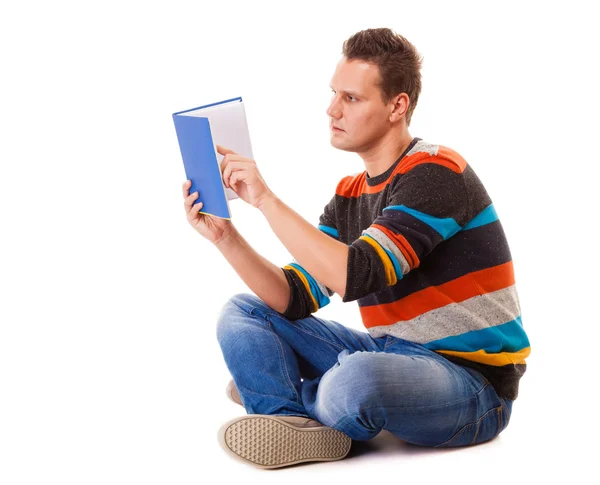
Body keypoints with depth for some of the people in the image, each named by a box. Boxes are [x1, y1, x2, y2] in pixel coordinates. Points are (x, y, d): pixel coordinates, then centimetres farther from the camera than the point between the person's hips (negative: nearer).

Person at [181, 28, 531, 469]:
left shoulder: (436, 174, -16)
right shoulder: (350, 194, 9)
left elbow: (355, 276, -28)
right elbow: (295, 299, 2)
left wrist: (265, 198, -25)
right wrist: (226, 237, -10)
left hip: (472, 380, -8)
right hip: (392, 352, 8)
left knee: (355, 378, -40)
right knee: (242, 313, 4)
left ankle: (289, 399, -6)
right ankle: (303, 429, -18)